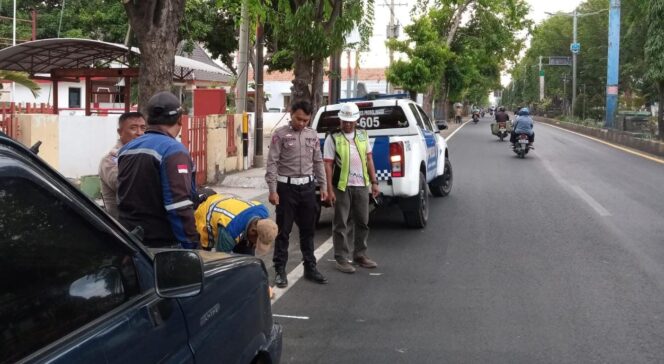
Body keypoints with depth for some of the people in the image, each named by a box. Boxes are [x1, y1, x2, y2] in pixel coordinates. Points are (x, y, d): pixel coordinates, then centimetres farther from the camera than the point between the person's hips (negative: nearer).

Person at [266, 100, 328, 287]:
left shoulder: (312, 135, 8)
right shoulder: (280, 134, -7)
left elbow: (318, 162, 13)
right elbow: (272, 163, -9)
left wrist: (323, 186, 9)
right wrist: (272, 190, -14)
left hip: (308, 187, 5)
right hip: (287, 187, -4)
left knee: (308, 230, 12)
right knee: (283, 231, 2)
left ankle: (310, 268, 23)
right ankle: (280, 270, 10)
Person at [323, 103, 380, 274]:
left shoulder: (363, 135, 9)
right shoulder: (333, 138, -4)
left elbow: (369, 159, 12)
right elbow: (328, 165, -7)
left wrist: (374, 182, 6)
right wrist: (329, 189, -12)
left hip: (362, 185, 5)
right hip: (342, 186, -4)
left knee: (362, 221, 12)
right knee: (340, 223, 2)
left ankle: (360, 254, 25)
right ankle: (341, 258, 9)